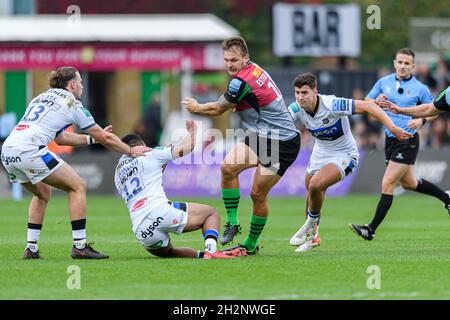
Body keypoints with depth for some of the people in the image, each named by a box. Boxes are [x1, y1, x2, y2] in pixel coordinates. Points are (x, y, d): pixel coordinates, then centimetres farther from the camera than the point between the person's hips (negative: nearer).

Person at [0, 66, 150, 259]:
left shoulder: (41, 98, 29)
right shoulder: (71, 102, 7)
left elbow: (60, 138, 38)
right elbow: (105, 138, 12)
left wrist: (92, 138, 43)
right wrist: (131, 151, 25)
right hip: (29, 150, -8)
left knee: (43, 193, 29)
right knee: (78, 187, 3)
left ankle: (31, 248, 21)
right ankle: (80, 246, -2)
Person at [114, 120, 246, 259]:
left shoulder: (118, 174, 25)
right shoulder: (150, 156, 9)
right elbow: (186, 148, 9)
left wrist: (162, 166, 41)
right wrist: (192, 130, 28)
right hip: (160, 211, -5)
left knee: (168, 251, 32)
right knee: (211, 213, 13)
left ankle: (201, 254, 4)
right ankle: (210, 251, -13)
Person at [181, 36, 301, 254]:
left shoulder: (242, 81, -22)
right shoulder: (254, 70, 6)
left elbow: (218, 109, -7)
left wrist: (195, 108, 10)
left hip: (282, 143, -9)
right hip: (261, 136, 9)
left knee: (258, 194, -6)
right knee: (228, 167, -10)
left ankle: (251, 244, 10)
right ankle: (232, 222, -3)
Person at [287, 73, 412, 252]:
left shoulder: (331, 105, -31)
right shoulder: (297, 109, -14)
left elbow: (367, 106, -31)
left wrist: (392, 128, -36)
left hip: (344, 155, -6)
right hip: (320, 152, 6)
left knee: (316, 185, -26)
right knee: (311, 195, 13)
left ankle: (311, 225, -1)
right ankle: (312, 237, 38)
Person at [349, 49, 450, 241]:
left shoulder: (420, 88, -7)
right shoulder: (383, 83, 4)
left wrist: (421, 120, -16)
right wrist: (377, 102, -13)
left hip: (408, 142, -6)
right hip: (390, 139, 6)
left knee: (388, 184, -12)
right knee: (408, 183, 20)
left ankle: (371, 230, -11)